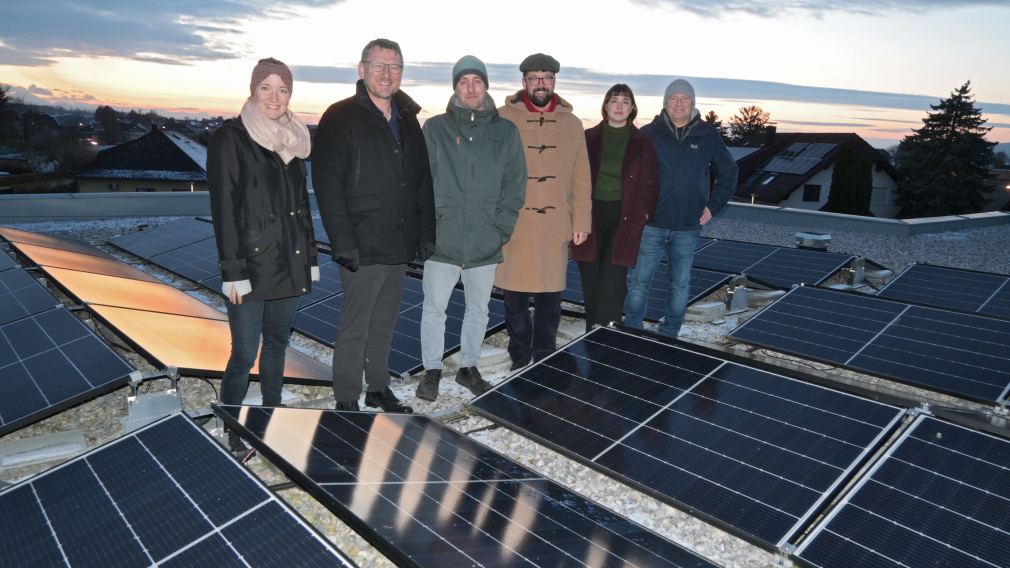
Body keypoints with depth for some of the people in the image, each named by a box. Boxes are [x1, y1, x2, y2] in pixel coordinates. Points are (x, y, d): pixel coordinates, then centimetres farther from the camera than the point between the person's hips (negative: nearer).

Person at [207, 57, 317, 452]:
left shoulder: (292, 140, 12)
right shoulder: (230, 138, -6)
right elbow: (223, 208, -10)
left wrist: (309, 256, 13)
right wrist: (233, 271, -15)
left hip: (289, 263, 6)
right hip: (252, 265, -6)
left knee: (278, 342, 15)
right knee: (245, 353, -2)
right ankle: (231, 430, 16)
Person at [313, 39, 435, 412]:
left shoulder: (407, 121, 13)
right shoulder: (341, 118, -6)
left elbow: (423, 182, 16)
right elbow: (327, 185, -12)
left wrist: (426, 233, 10)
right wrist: (343, 244, -18)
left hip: (400, 245, 6)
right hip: (363, 248, -6)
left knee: (386, 321, 15)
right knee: (355, 326, 2)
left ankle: (378, 388, 29)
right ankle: (346, 400, 15)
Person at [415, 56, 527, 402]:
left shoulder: (506, 132, 5)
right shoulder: (435, 128, 2)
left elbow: (515, 185, 4)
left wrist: (501, 229, -2)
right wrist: (428, 225, -7)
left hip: (486, 243, 2)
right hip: (442, 240, -1)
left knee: (479, 310, 13)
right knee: (434, 308, 6)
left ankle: (468, 367, 30)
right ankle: (432, 370, 23)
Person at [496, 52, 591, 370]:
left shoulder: (572, 124, 9)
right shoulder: (503, 118, 1)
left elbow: (581, 179, 9)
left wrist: (581, 221, 6)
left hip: (556, 228, 2)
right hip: (512, 225, -2)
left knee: (550, 301, 8)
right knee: (515, 299, 8)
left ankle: (544, 359, 25)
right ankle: (520, 358, 24)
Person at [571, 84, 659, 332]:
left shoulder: (642, 143, 5)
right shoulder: (589, 138, 5)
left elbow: (651, 184, 8)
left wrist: (644, 214, -2)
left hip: (624, 219, -1)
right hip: (590, 215, 2)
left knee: (612, 286, -10)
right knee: (590, 283, 7)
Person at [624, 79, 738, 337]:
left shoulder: (708, 136, 3)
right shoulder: (649, 133, -1)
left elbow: (728, 173, 15)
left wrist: (713, 206, 6)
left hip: (688, 228, 2)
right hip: (651, 224, -2)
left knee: (681, 284, 11)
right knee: (639, 281, 1)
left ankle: (669, 334, 25)